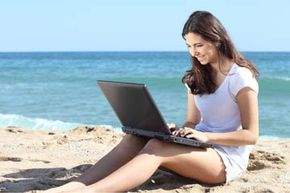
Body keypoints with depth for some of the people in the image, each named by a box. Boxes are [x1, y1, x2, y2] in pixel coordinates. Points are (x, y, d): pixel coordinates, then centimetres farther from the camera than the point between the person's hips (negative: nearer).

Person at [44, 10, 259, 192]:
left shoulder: (241, 77, -10)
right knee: (135, 138, -21)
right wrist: (180, 131, -8)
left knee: (157, 148, -34)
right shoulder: (197, 77, 13)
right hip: (200, 149, 7)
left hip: (227, 159, -7)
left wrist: (206, 136, -24)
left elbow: (251, 135, -13)